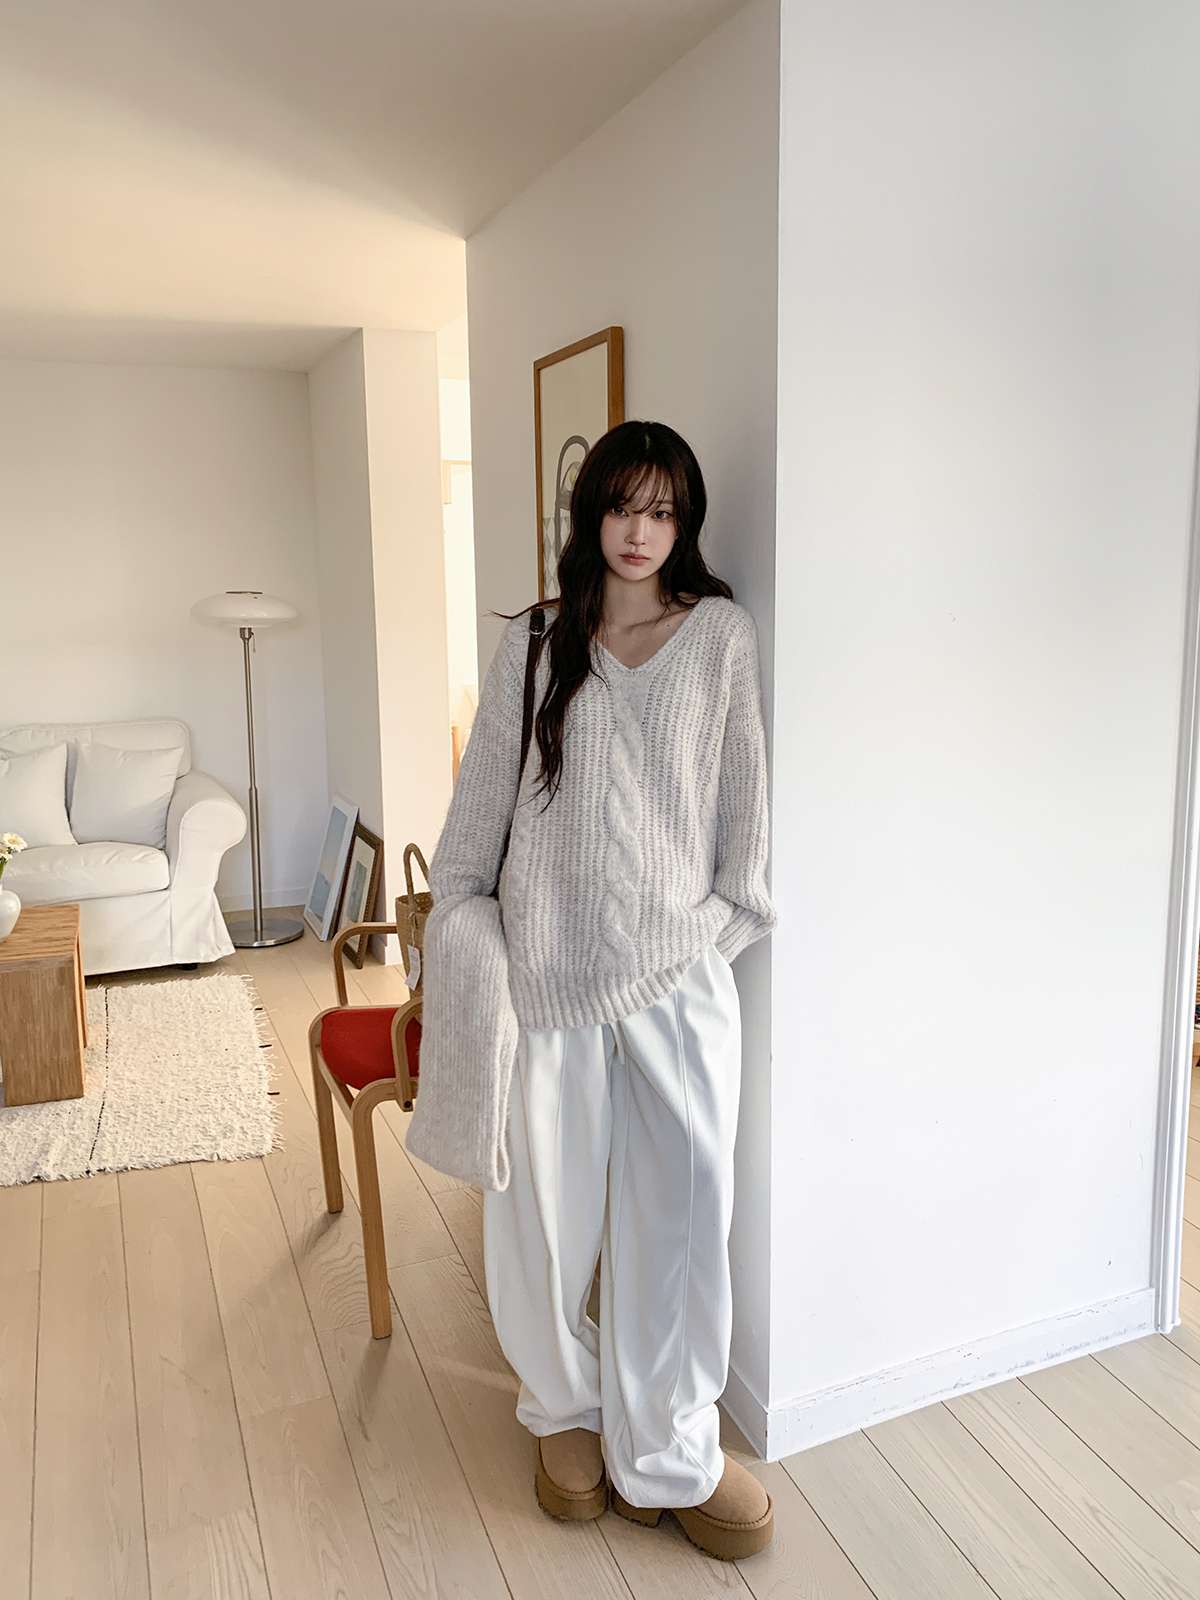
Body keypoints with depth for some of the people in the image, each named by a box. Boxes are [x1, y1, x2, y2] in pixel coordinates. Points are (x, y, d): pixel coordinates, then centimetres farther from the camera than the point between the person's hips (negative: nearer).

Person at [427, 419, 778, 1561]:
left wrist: (737, 903, 5)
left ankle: (666, 1456, 22)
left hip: (679, 963, 0)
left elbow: (744, 783, 8)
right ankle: (567, 1408, 35)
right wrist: (452, 907, 10)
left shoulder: (721, 633, 4)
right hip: (549, 955, 0)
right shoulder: (535, 641, 5)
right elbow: (484, 788, 9)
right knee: (546, 1199, 9)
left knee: (682, 1205, 3)